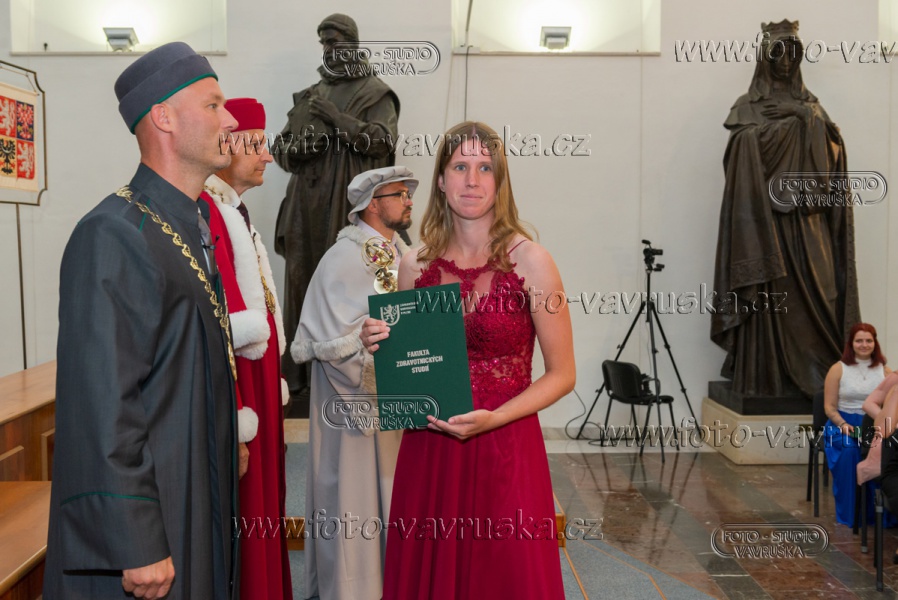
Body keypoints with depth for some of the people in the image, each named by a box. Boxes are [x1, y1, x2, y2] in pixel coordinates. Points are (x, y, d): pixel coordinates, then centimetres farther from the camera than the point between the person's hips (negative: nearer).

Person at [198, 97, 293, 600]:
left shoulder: (236, 210, 14)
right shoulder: (204, 212, -18)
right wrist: (233, 422, -24)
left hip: (258, 384, 10)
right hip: (234, 391, -10)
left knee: (261, 507, 19)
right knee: (238, 525, 2)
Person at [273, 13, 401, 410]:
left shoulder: (375, 94, 6)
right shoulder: (308, 97, 20)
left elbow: (383, 140, -11)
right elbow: (281, 151, 17)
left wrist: (335, 117, -12)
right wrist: (298, 145, -6)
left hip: (350, 206, -4)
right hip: (307, 206, 5)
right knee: (299, 286, 2)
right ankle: (295, 374, 10)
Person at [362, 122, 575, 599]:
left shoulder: (529, 261, -6)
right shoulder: (415, 265, 3)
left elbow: (561, 374, -4)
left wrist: (491, 419, -17)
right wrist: (381, 347, -6)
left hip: (505, 447, -2)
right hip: (426, 450, 3)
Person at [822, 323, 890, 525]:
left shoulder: (884, 370, 10)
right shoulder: (838, 369, 3)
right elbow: (829, 406, 2)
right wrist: (843, 424, -15)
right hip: (844, 424, -1)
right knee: (849, 452, -35)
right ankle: (848, 514, -21)